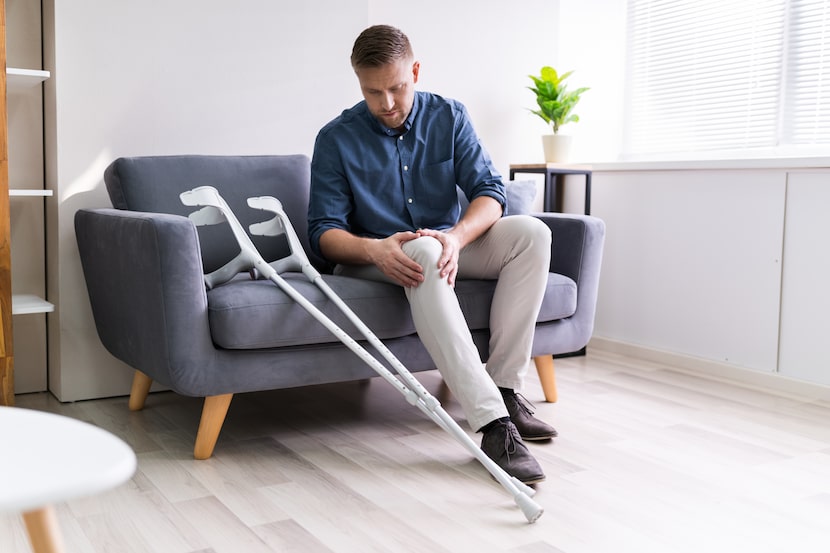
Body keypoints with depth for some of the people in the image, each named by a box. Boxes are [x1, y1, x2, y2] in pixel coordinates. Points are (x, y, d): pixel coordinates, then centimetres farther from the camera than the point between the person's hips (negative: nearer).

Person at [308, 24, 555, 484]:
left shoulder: (448, 117, 0)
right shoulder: (336, 139, -8)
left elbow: (489, 191, -8)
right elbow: (324, 231, -12)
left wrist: (456, 237, -30)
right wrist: (374, 249, -35)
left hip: (449, 245, 4)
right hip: (374, 257, -4)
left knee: (530, 231, -22)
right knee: (424, 250, -39)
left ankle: (504, 389, -24)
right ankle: (493, 423, -47)